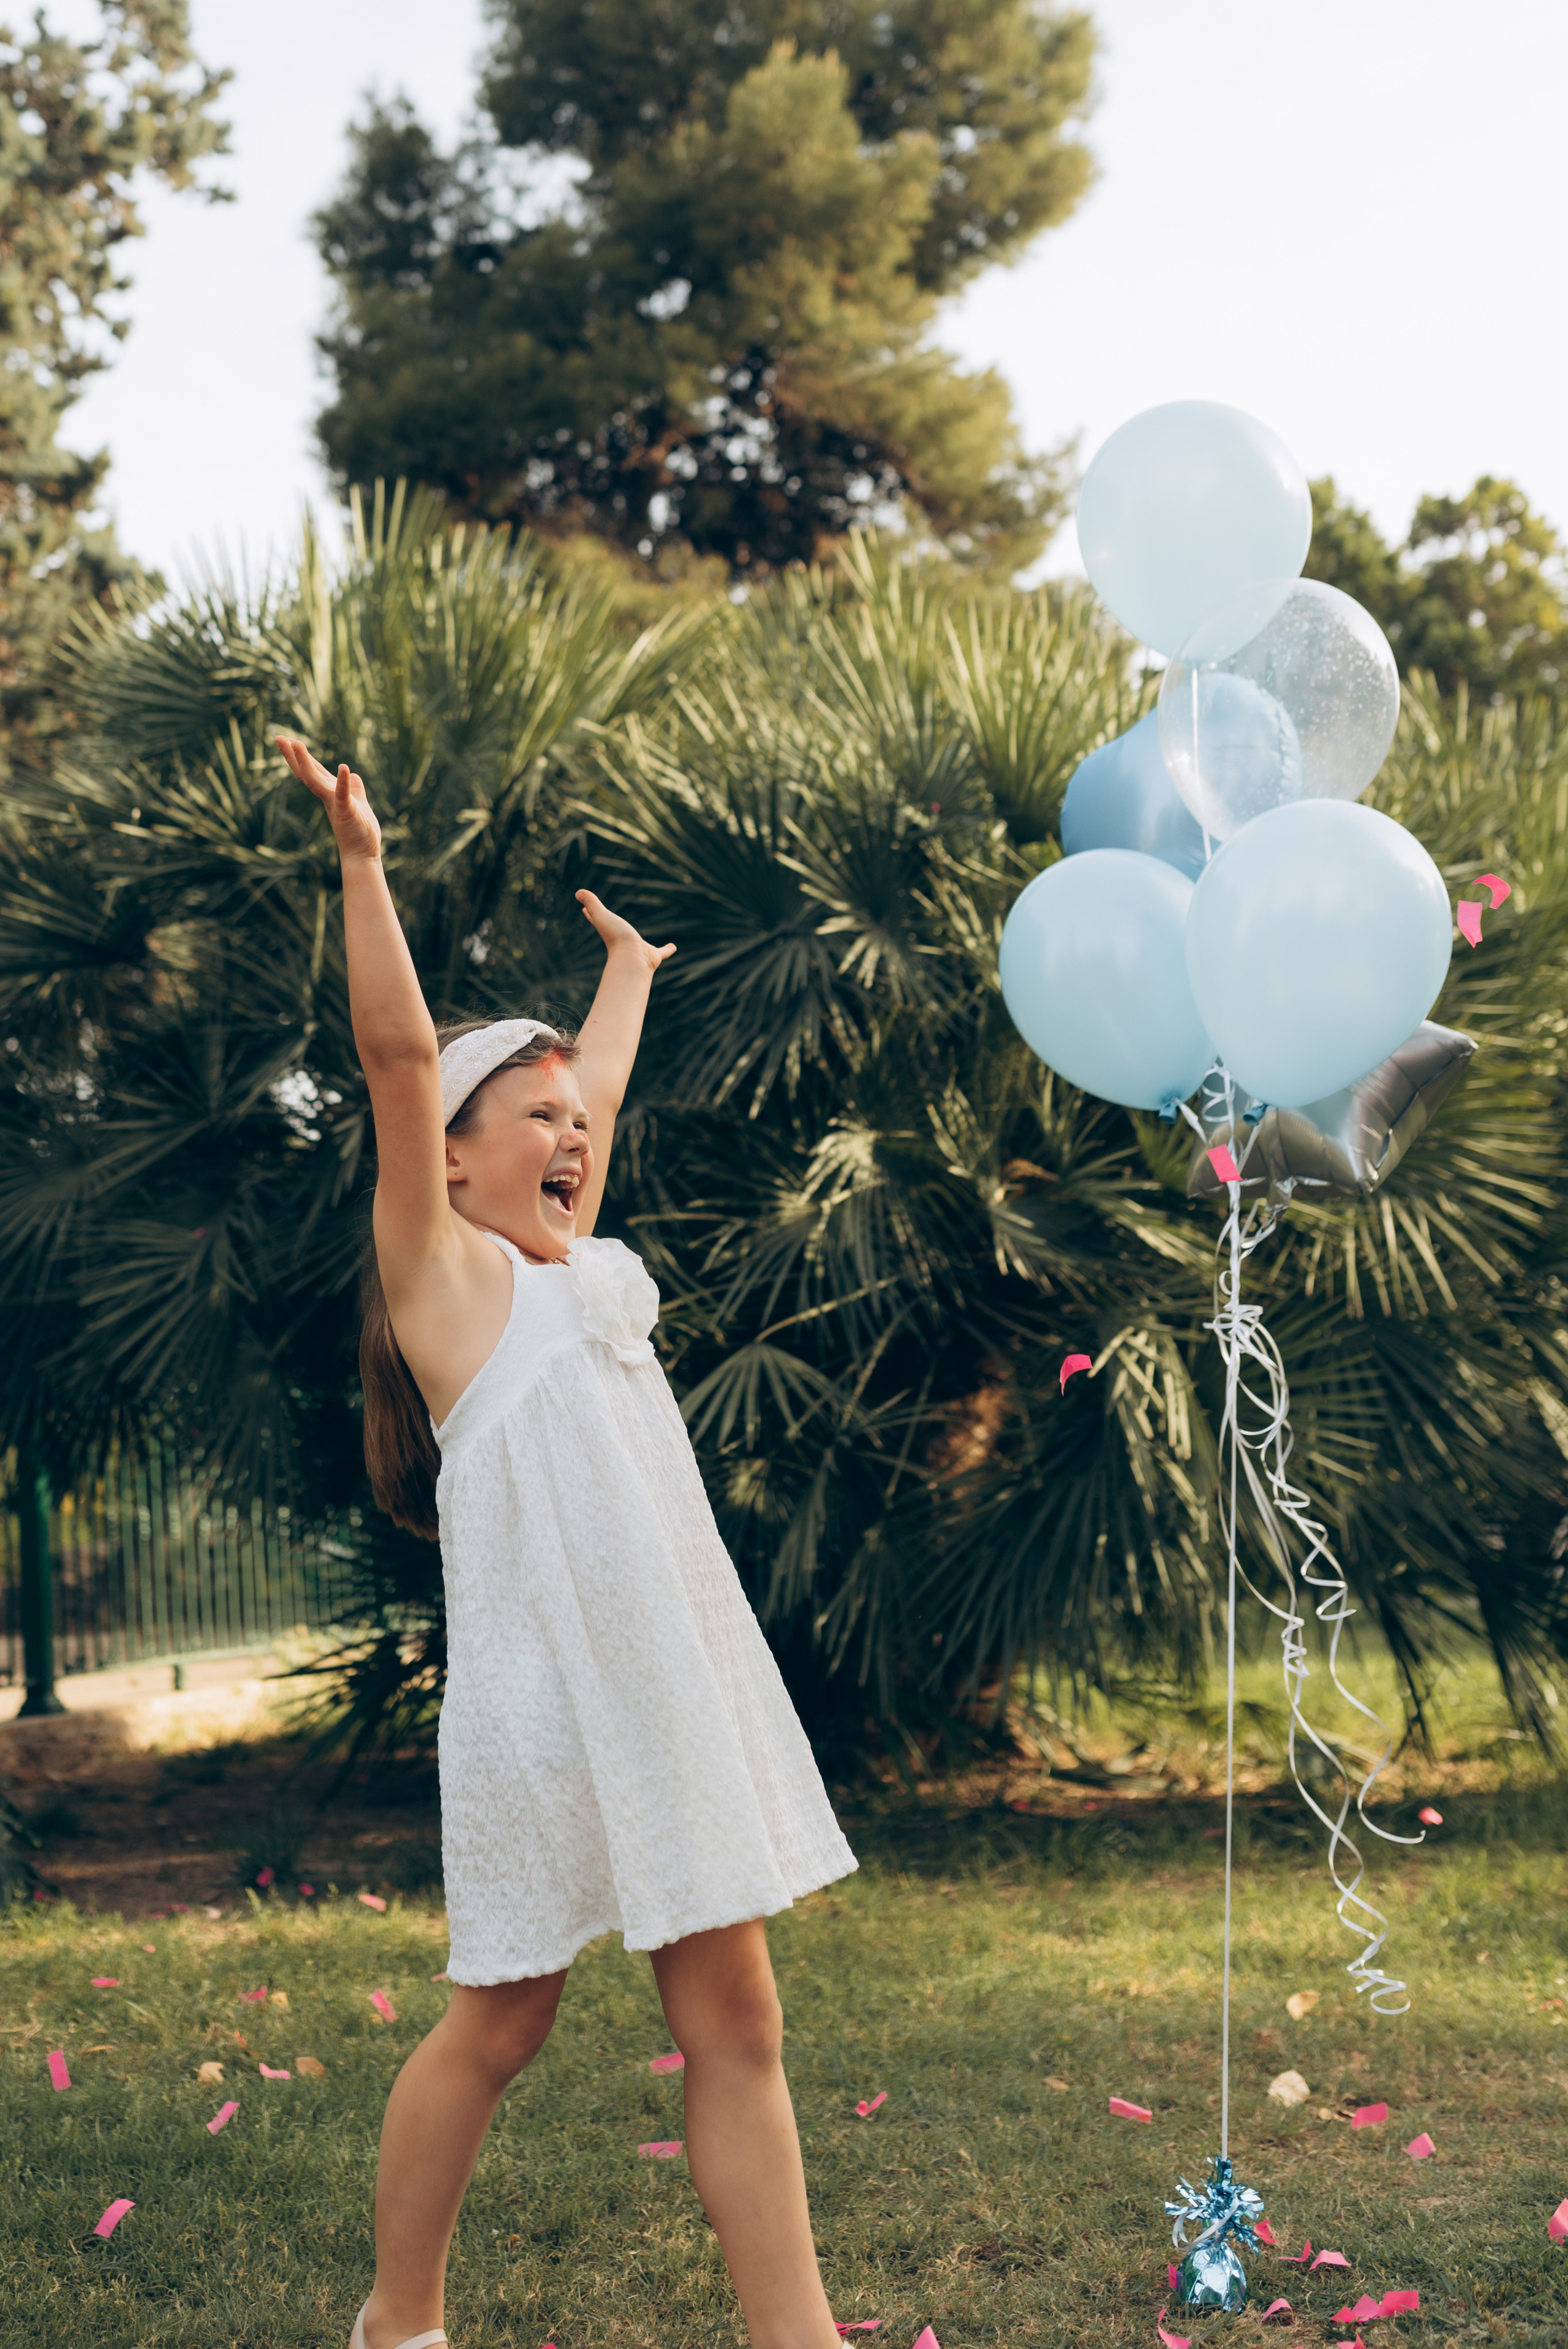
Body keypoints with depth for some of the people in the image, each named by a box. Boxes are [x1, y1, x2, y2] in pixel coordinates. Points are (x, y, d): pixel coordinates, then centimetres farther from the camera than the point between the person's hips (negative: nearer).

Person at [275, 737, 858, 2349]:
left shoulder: (580, 1266, 18)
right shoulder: (445, 1270, -1)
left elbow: (595, 1084, 34)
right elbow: (400, 1056, -12)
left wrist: (627, 968, 48)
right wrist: (361, 859, -18)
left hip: (680, 1682, 7)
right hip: (541, 1700, -7)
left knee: (733, 2021, 5)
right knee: (500, 2024, 5)